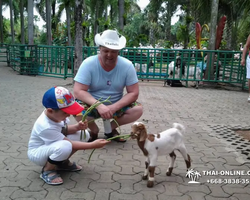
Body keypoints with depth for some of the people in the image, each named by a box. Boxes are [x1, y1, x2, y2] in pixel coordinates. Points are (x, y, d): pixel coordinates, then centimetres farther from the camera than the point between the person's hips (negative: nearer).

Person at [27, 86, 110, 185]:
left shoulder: (57, 114, -16)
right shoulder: (46, 127, -35)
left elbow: (64, 129, 2)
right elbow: (70, 144, -29)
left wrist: (77, 127, -19)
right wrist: (92, 145, -32)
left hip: (53, 146, 8)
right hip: (37, 153, -8)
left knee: (84, 134, -9)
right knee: (65, 146, -40)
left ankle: (63, 162, 8)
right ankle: (47, 170, -11)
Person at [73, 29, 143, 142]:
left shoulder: (127, 66, -14)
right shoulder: (88, 64, -18)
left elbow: (133, 93, -13)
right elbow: (78, 91, -22)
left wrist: (114, 107, -28)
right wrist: (99, 106, -37)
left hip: (116, 106, 2)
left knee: (138, 110, -23)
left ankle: (111, 128, 4)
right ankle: (94, 130, 2)